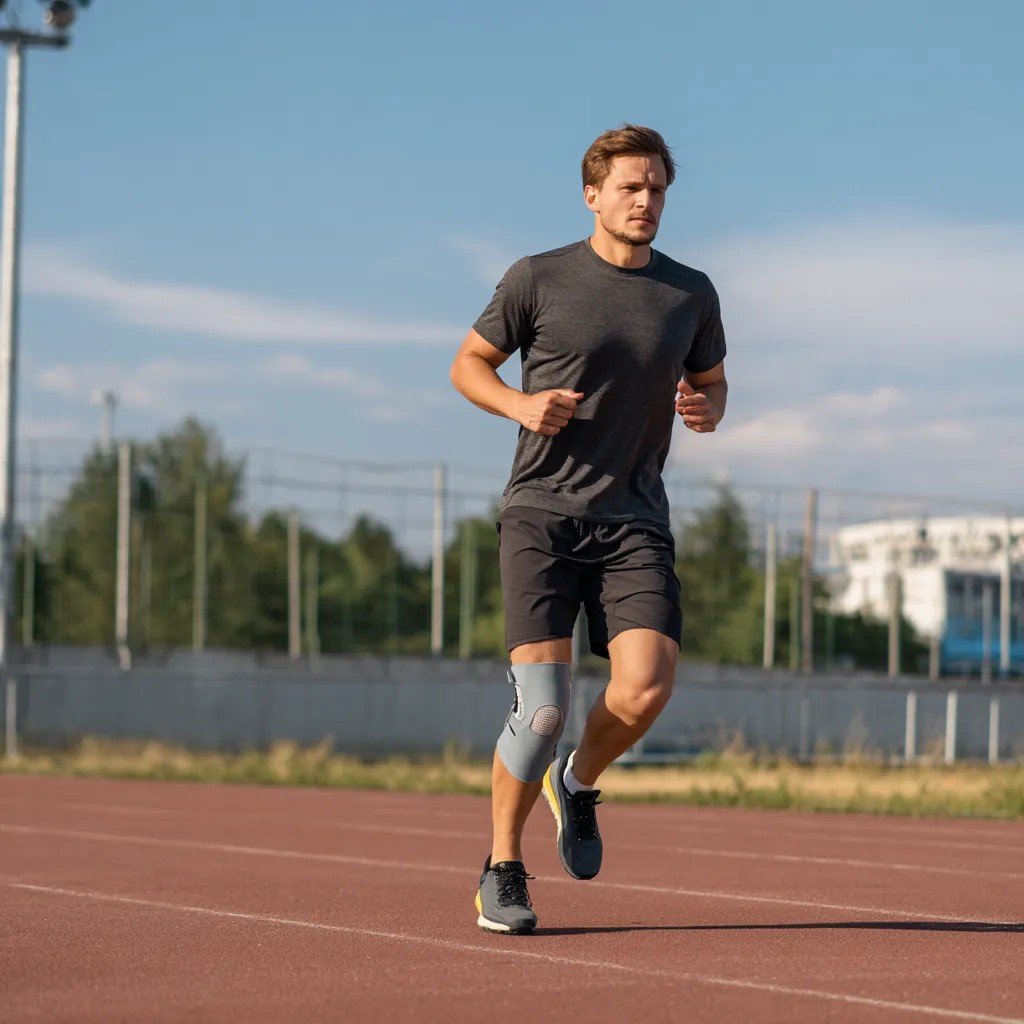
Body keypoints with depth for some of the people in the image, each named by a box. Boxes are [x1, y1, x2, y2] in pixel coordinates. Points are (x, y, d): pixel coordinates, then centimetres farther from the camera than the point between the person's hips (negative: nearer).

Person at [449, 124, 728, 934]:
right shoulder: (538, 279, 0)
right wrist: (521, 404, -10)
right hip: (543, 511, -2)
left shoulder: (691, 294, 9)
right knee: (542, 704, -13)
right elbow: (468, 363, 10)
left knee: (647, 685, -18)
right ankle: (503, 870, 8)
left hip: (635, 518, 3)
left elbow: (711, 381, 23)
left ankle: (579, 784, 16)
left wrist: (708, 411, -1)